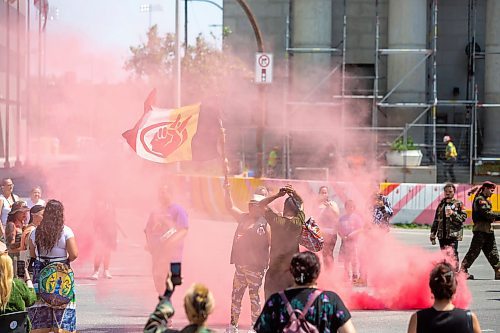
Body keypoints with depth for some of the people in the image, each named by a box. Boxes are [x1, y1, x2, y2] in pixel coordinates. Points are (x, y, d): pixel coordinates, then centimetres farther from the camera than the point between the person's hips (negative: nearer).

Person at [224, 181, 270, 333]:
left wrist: (270, 263, -17)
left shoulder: (265, 224, -7)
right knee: (236, 294, 9)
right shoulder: (244, 218, 13)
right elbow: (230, 207, 18)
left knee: (253, 295, -4)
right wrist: (227, 192, 6)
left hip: (255, 266, -7)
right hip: (240, 264, 7)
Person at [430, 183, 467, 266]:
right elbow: (436, 220, 20)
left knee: (453, 255, -13)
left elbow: (463, 217, -5)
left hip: (453, 234, -5)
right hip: (442, 235, 5)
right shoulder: (441, 204, 17)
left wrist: (453, 214, -18)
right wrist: (433, 234, 16)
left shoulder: (458, 204, 2)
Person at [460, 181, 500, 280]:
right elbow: (487, 214, -19)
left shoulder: (485, 200, 20)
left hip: (488, 229, 10)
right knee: (474, 251, -7)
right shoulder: (480, 199, -10)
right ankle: (463, 270, -4)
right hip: (480, 229, -10)